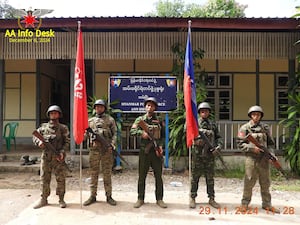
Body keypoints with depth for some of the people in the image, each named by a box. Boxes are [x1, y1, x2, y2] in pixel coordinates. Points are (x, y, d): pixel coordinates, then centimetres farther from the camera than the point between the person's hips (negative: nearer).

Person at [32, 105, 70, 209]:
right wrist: (39, 142, -9)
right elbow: (35, 136, 13)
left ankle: (61, 199, 14)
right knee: (44, 179, 9)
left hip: (58, 157, -2)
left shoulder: (63, 128, 2)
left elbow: (67, 142, -1)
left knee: (61, 179, 2)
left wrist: (62, 152, -15)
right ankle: (43, 199, 21)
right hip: (46, 157, 2)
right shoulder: (43, 127, 10)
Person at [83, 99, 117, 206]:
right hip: (94, 149, 2)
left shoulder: (110, 120, 8)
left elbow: (114, 134, 3)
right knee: (93, 173, 5)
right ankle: (93, 196, 15)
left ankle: (109, 196, 11)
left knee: (107, 173, 3)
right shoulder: (90, 120, 16)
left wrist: (112, 145, -12)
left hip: (107, 150, -2)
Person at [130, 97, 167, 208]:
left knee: (158, 176, 5)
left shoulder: (159, 120, 9)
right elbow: (132, 131, -3)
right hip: (144, 151, -1)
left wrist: (160, 145, -5)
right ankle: (140, 199, 17)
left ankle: (159, 199, 16)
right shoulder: (140, 119, 6)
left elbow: (162, 135, 10)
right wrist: (141, 132, -20)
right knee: (142, 176, 6)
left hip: (156, 151, 1)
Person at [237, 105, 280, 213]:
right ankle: (245, 203, 16)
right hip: (251, 159, -4)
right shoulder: (245, 128, -3)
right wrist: (252, 148, -16)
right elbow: (240, 144, -5)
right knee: (249, 182, 2)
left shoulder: (265, 127, 9)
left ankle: (267, 204, 23)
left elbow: (270, 143, 16)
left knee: (265, 183, 11)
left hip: (264, 159, 4)